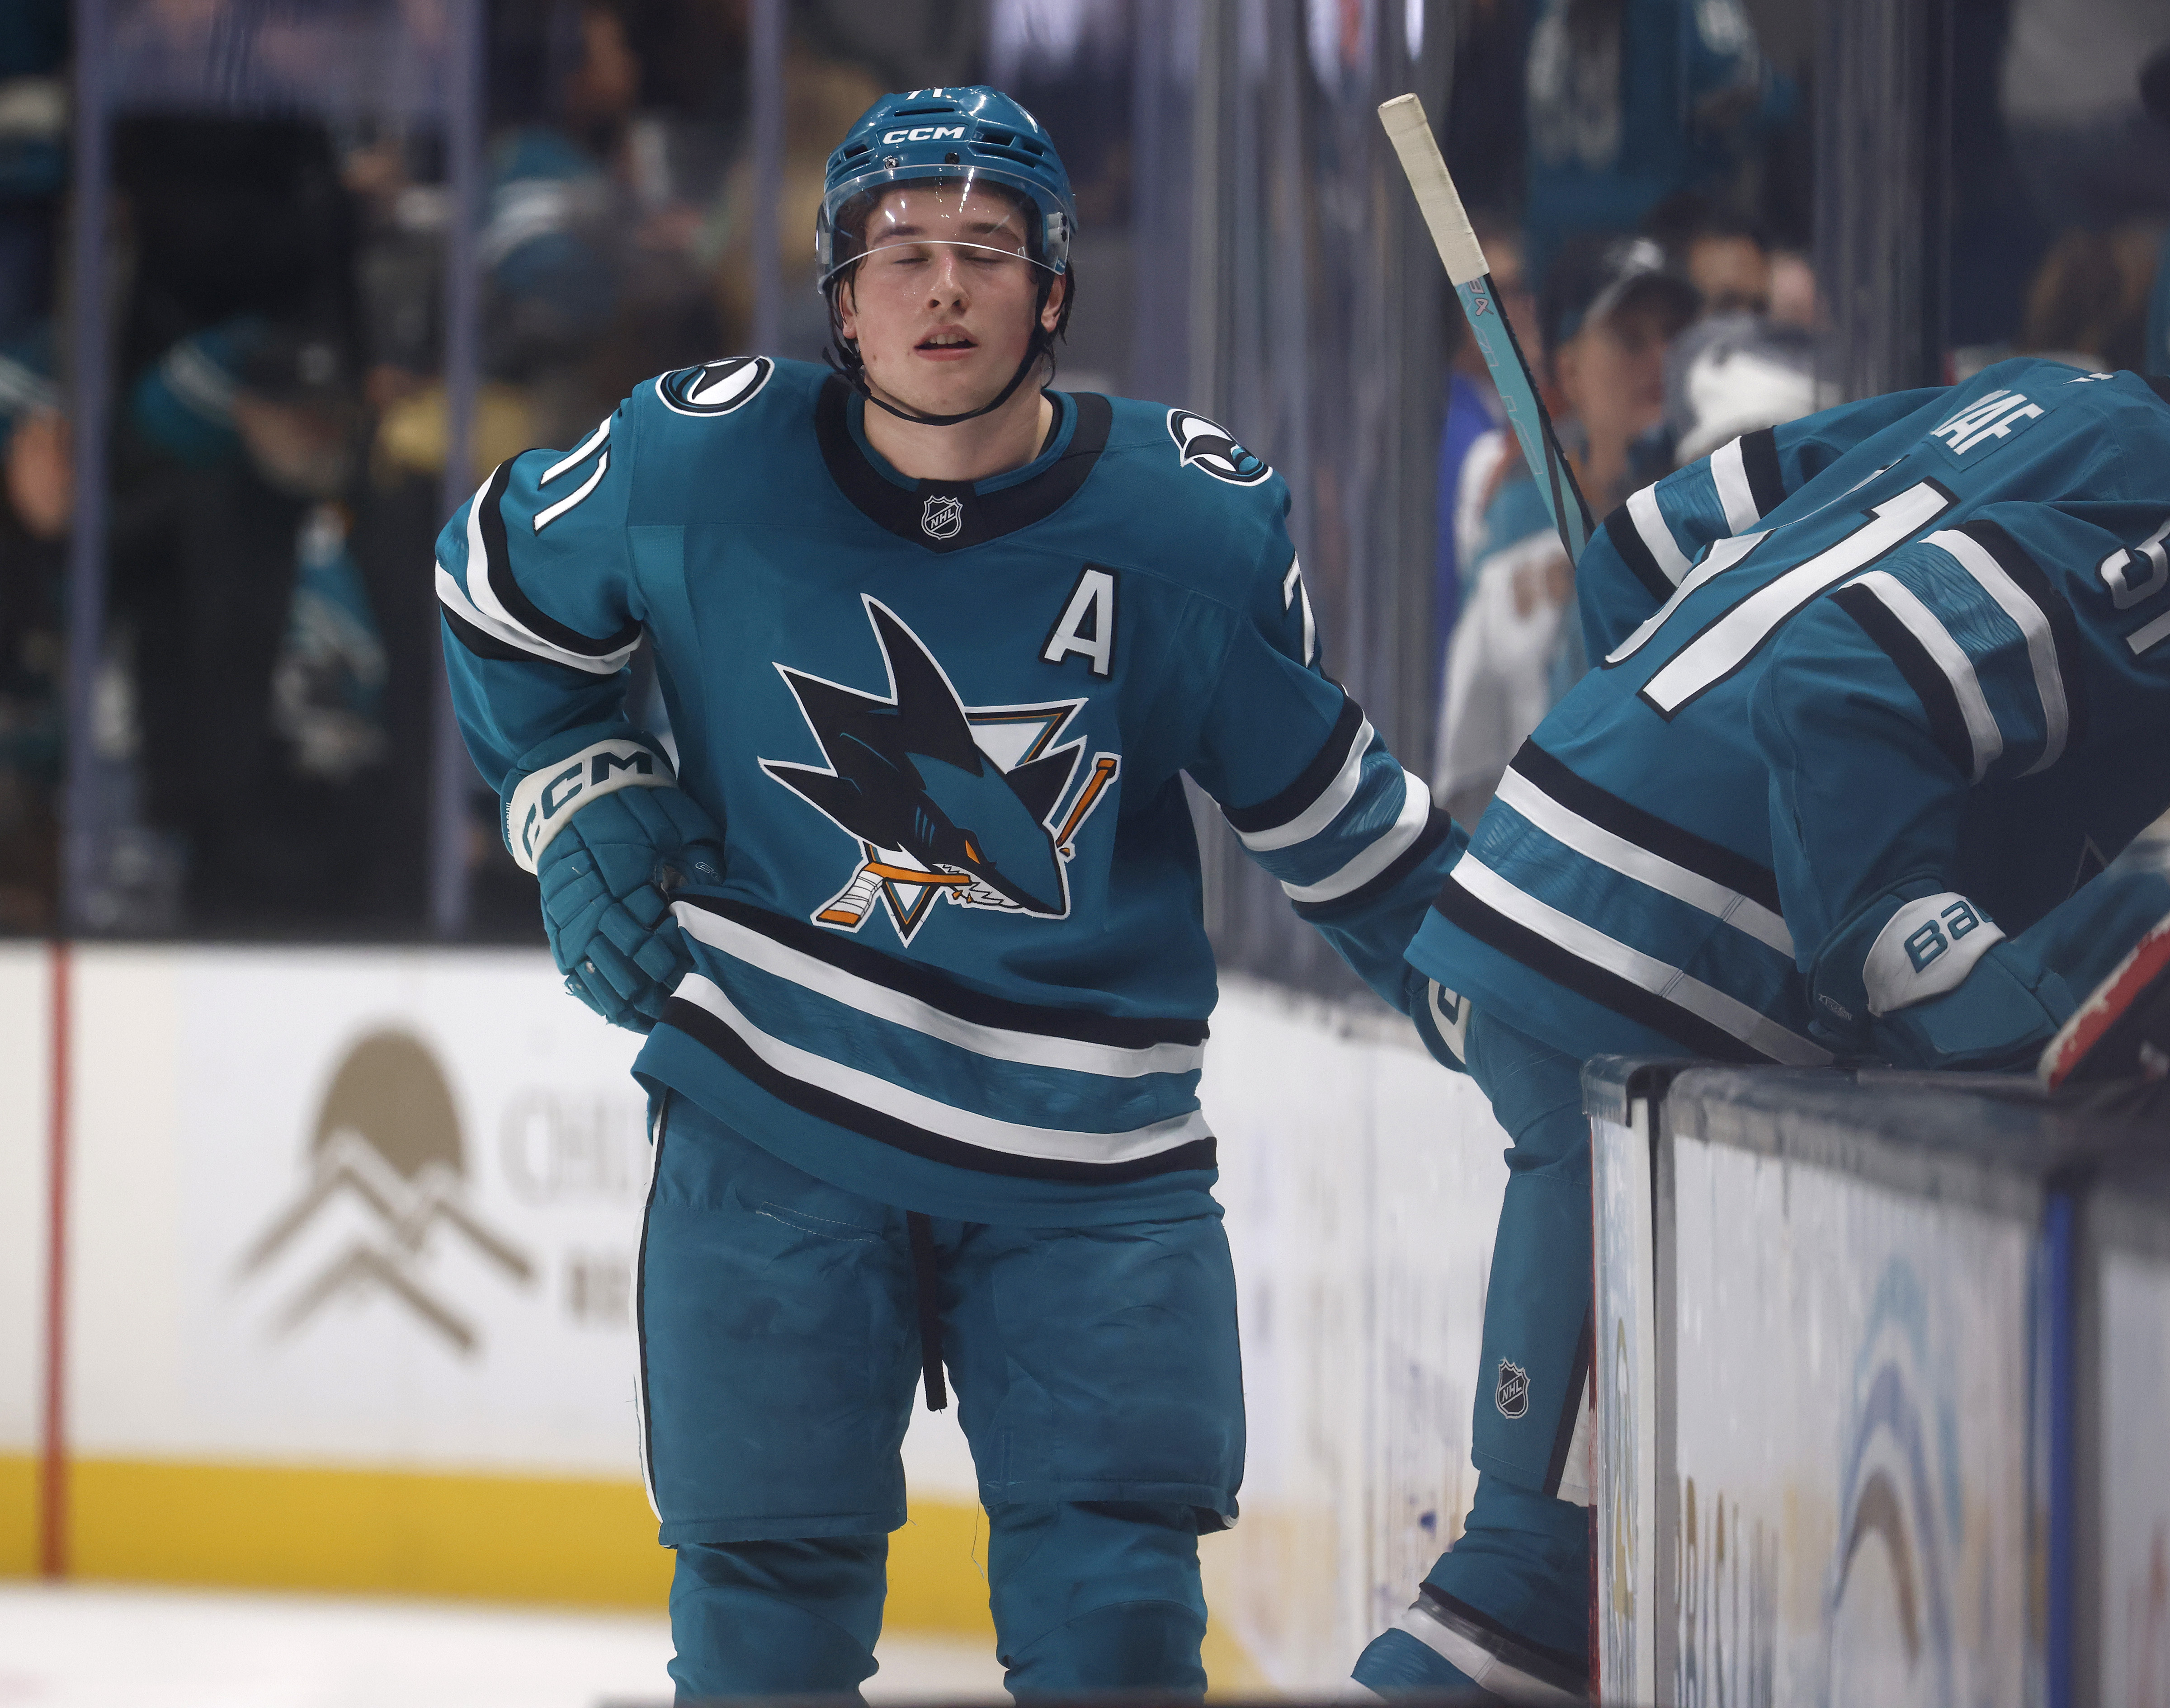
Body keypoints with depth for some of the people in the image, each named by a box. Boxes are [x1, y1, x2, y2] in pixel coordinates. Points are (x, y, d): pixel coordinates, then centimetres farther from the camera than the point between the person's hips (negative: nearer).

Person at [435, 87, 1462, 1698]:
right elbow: (497, 584, 12)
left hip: (1090, 1151, 0)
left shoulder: (1197, 521, -6)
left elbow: (1329, 809, 7)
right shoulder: (699, 463, -8)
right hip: (773, 1117, 0)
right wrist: (581, 813, 5)